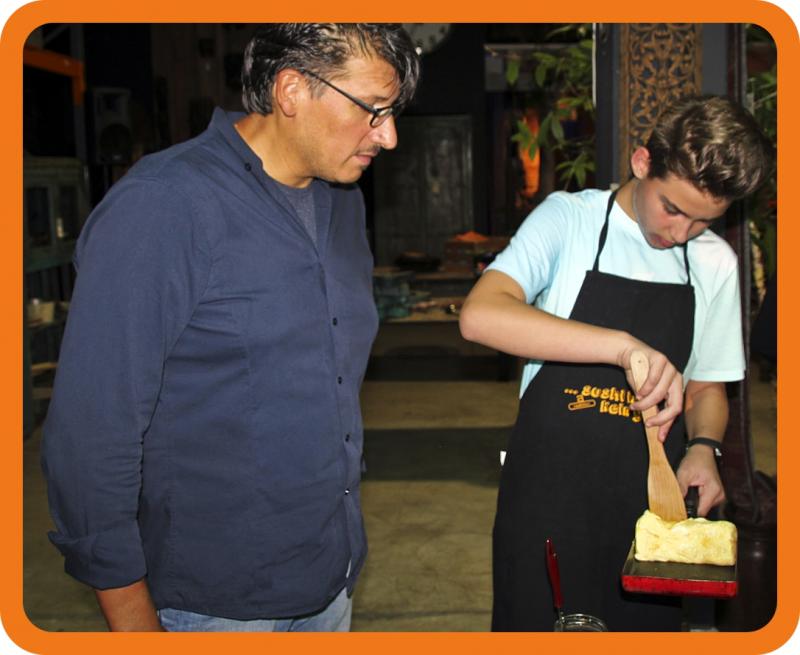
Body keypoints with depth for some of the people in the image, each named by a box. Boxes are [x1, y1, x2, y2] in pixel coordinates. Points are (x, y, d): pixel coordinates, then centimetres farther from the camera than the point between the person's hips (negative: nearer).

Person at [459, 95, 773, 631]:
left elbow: (707, 386, 14)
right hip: (549, 491, -3)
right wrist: (624, 346, -33)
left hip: (652, 499, 4)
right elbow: (479, 316, -26)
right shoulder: (569, 218, -9)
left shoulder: (716, 264, 3)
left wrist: (703, 447, -8)